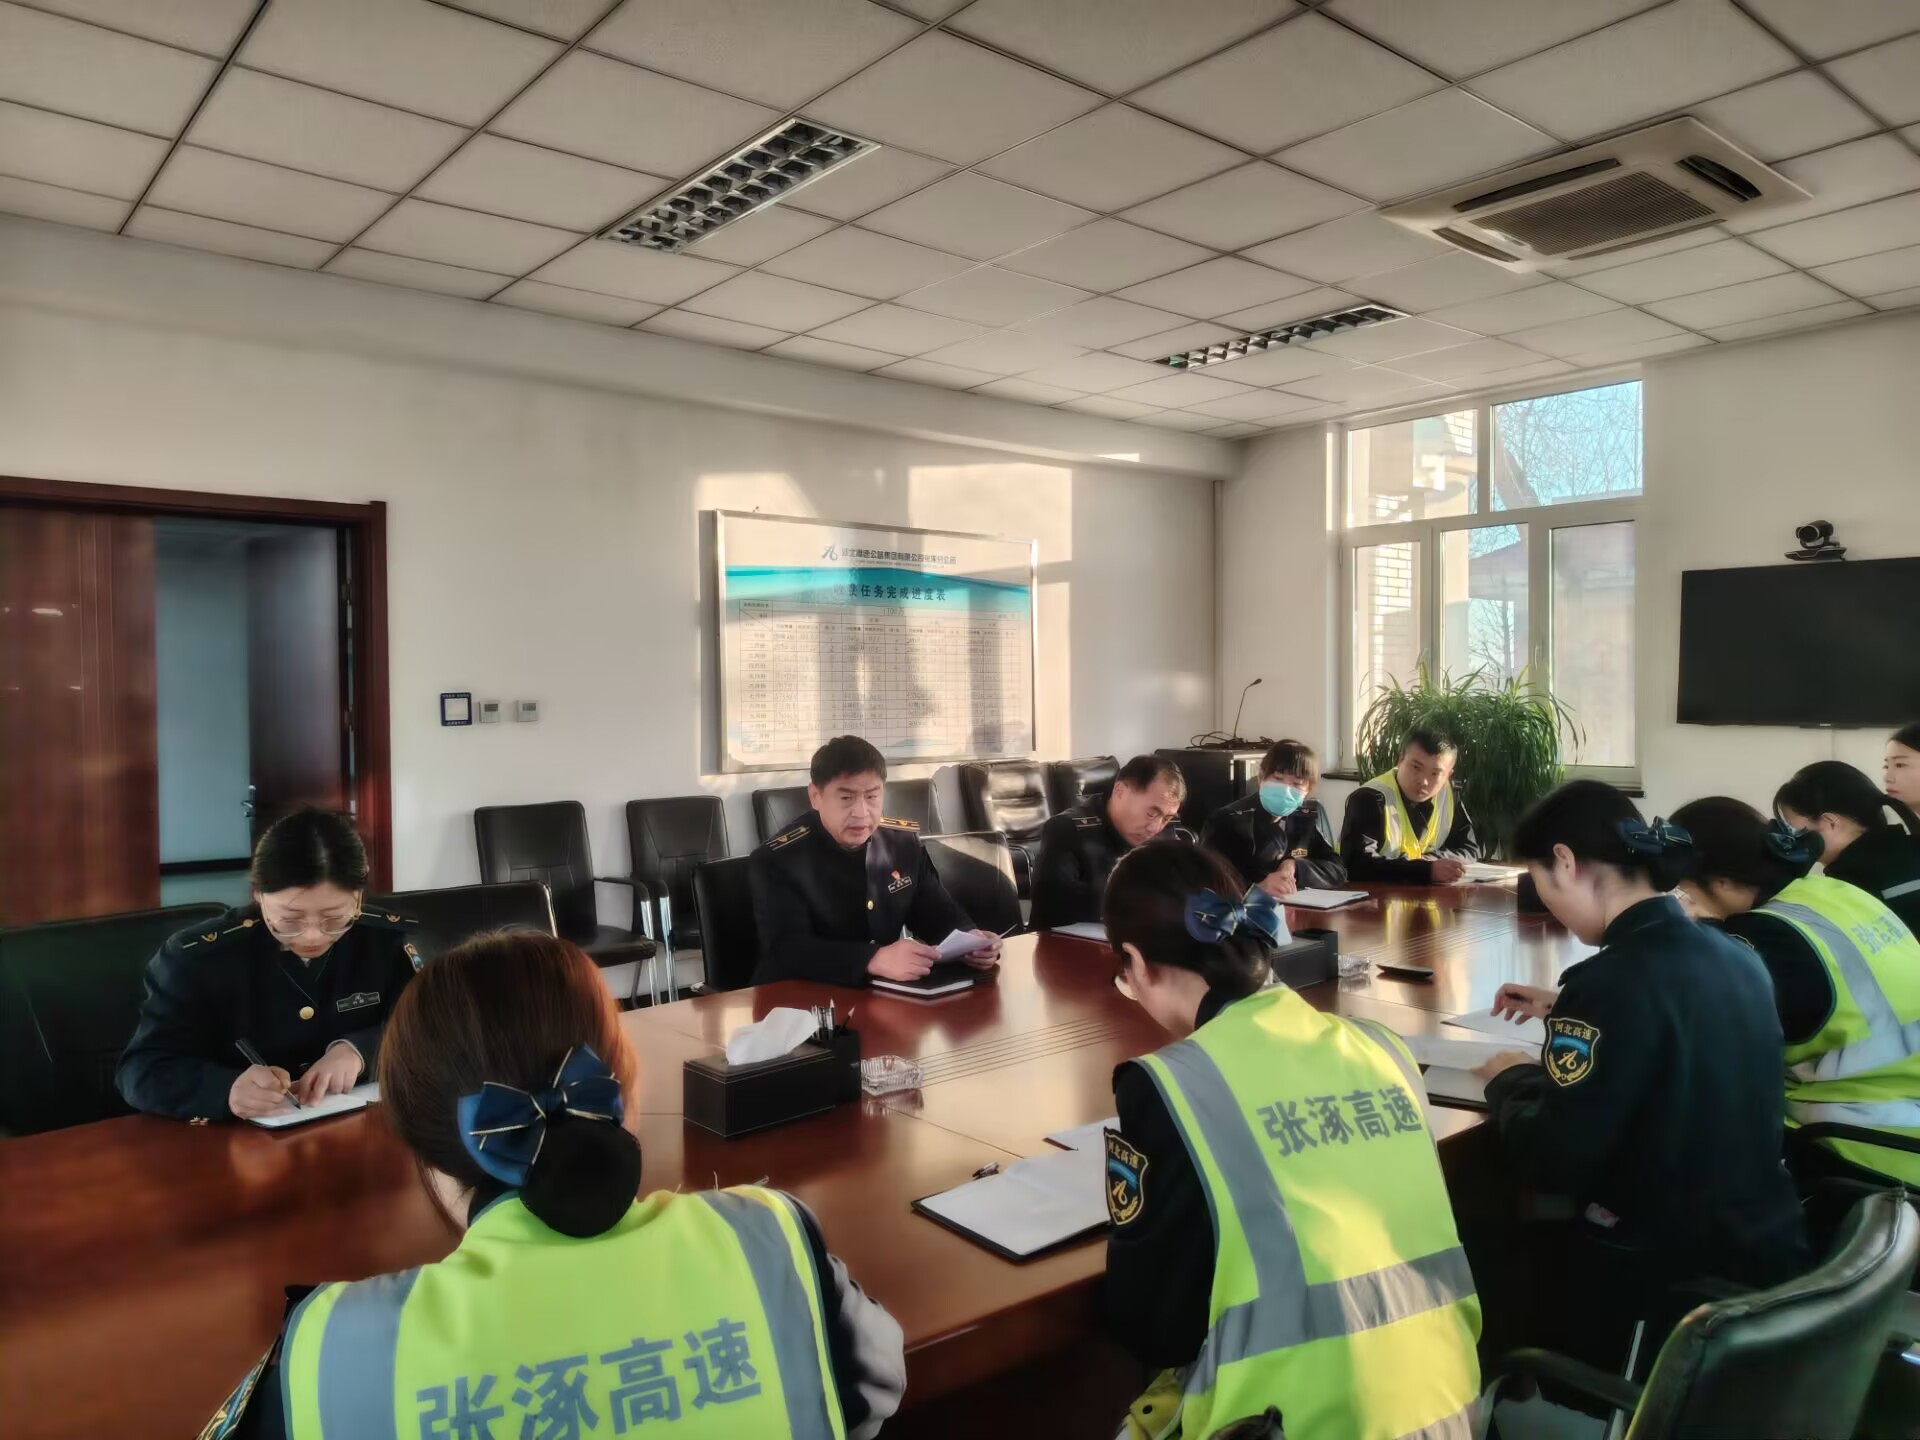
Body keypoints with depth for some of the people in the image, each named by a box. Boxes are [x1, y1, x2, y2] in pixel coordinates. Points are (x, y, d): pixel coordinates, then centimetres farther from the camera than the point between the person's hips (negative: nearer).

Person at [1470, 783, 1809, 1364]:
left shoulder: (1615, 979, -24)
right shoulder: (1737, 959, 2)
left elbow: (1548, 1163, -24)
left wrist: (1511, 1080, -5)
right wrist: (1567, 1012, 27)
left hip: (1670, 1287, -8)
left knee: (1489, 1253, 9)